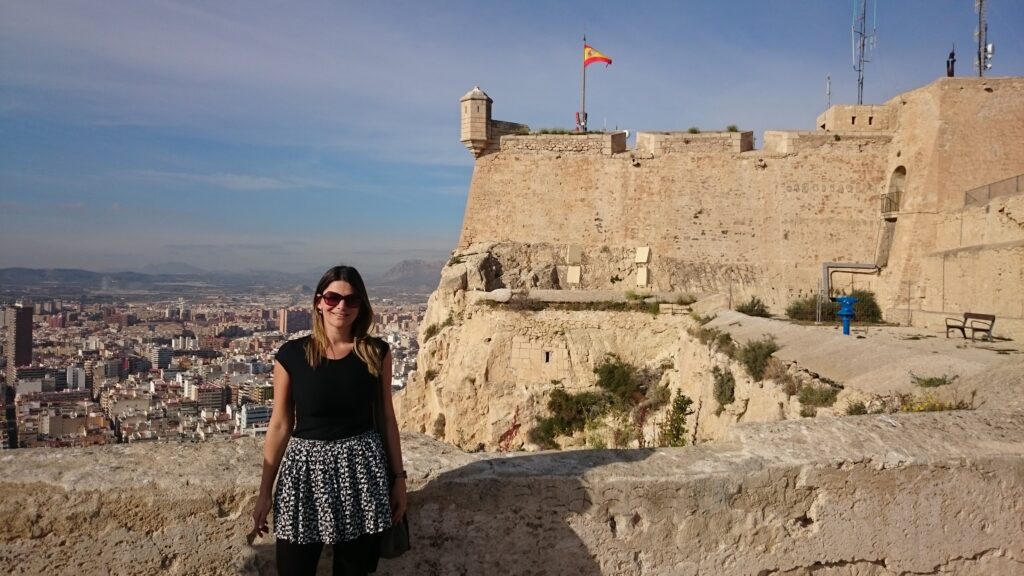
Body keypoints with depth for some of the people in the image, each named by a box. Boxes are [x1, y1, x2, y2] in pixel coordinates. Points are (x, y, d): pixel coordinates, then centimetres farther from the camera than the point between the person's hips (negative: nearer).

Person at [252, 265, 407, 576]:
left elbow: (386, 416, 7)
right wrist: (265, 492, 3)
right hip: (305, 468, -1)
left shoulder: (376, 352, 0)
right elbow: (280, 425, 1)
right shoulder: (291, 354, -4)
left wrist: (398, 476, 7)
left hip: (362, 469, 1)